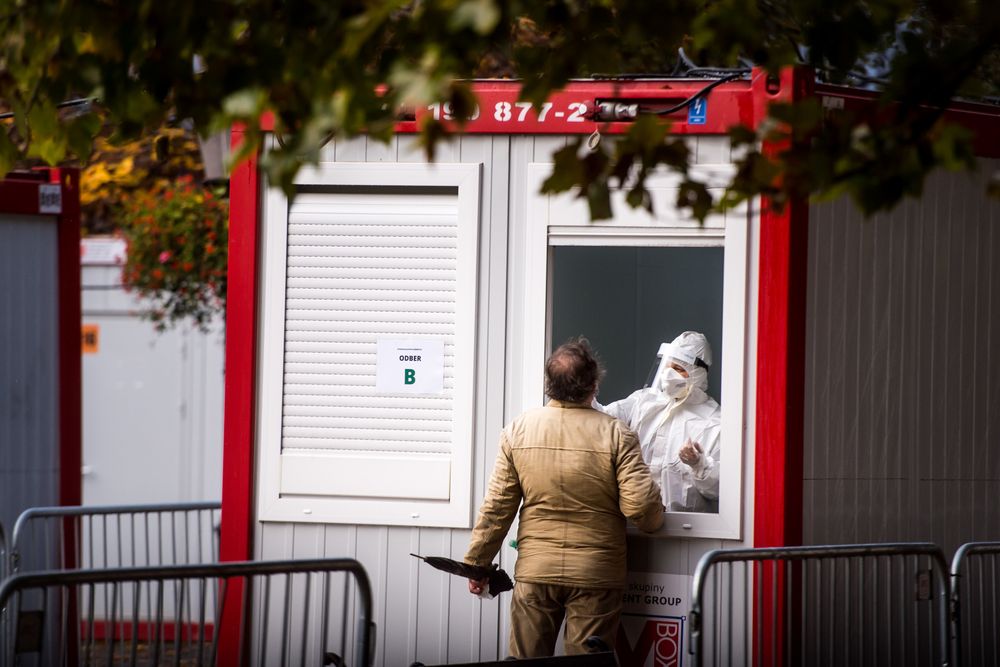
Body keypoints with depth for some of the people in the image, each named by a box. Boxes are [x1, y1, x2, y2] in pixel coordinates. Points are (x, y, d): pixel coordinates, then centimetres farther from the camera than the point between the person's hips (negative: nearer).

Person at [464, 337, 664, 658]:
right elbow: (641, 506, -13)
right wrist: (656, 518, 10)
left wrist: (477, 562, 9)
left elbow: (497, 508, 0)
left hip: (534, 571, 2)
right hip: (596, 572, -2)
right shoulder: (616, 435, -10)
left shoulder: (518, 430, -2)